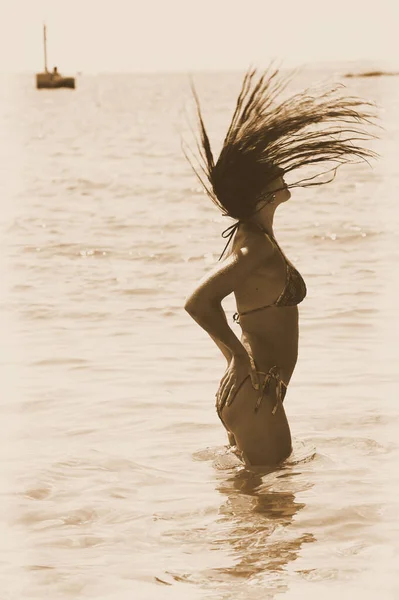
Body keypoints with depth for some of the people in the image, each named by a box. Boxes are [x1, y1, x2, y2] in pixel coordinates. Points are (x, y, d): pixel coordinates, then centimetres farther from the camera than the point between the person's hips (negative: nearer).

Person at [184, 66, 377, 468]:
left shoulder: (251, 237, 11)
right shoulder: (257, 246, -19)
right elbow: (197, 302, -29)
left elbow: (209, 302, 22)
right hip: (254, 395, -10)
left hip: (254, 392, 10)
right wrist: (242, 359, -21)